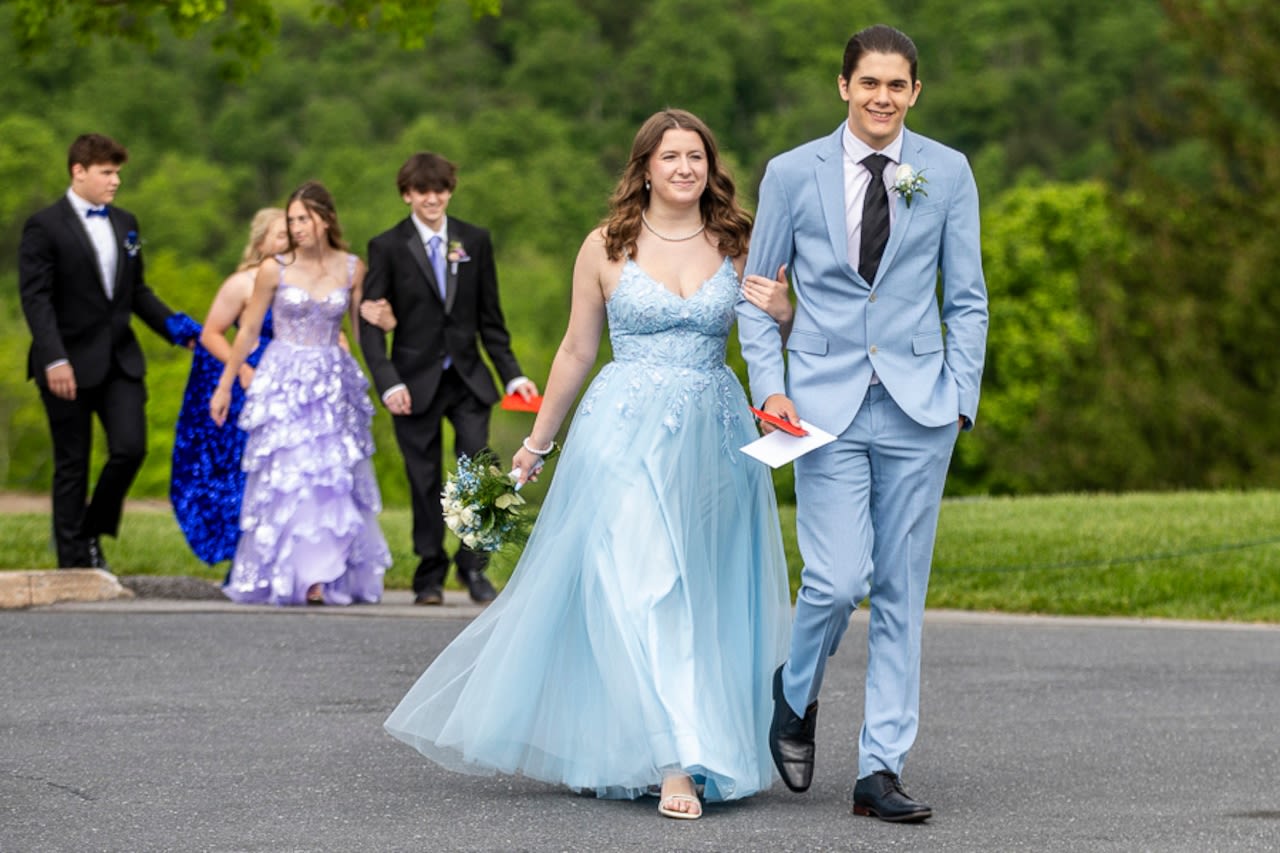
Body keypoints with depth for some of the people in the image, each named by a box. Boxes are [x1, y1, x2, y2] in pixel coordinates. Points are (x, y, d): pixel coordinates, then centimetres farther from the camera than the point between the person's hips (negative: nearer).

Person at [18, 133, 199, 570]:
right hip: (70, 365, -5)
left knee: (130, 449, -7)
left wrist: (173, 325, 3)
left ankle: (92, 533, 15)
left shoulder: (126, 223, 13)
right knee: (73, 465, 2)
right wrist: (54, 359, -22)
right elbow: (35, 298, -13)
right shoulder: (45, 226, -6)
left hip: (120, 361, 5)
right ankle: (74, 563, 10)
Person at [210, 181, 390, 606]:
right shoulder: (274, 269, -3)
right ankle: (282, 577, 1)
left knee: (334, 478, 1)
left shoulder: (352, 269, 2)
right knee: (285, 478, -5)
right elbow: (248, 332, 4)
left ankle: (327, 577, 8)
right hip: (284, 382, -2)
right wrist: (224, 387, 7)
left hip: (333, 383, 2)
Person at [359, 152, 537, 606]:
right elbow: (371, 323, -3)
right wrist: (388, 383, -14)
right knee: (425, 482, 3)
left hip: (467, 379, 2)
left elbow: (490, 317, 11)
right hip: (416, 381, -2)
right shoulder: (387, 247, -1)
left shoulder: (475, 241, 7)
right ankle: (429, 576, 14)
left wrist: (512, 373, 4)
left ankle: (473, 565, 3)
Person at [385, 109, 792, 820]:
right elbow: (577, 350, 9)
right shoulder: (607, 247, 2)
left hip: (714, 440, 3)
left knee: (704, 594, 4)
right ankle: (677, 761, -15)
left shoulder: (738, 247, 7)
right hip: (624, 434, -3)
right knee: (644, 586, -13)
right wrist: (536, 442, 11)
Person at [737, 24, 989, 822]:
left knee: (901, 592, 3)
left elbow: (967, 298, 9)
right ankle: (796, 695, 20)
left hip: (918, 403, 2)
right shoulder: (793, 174, 2)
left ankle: (882, 769, 10)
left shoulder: (948, 172, 4)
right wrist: (770, 386, -3)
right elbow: (757, 294, 9)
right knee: (839, 579, -12)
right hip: (826, 403, -1)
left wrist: (961, 396, 0)